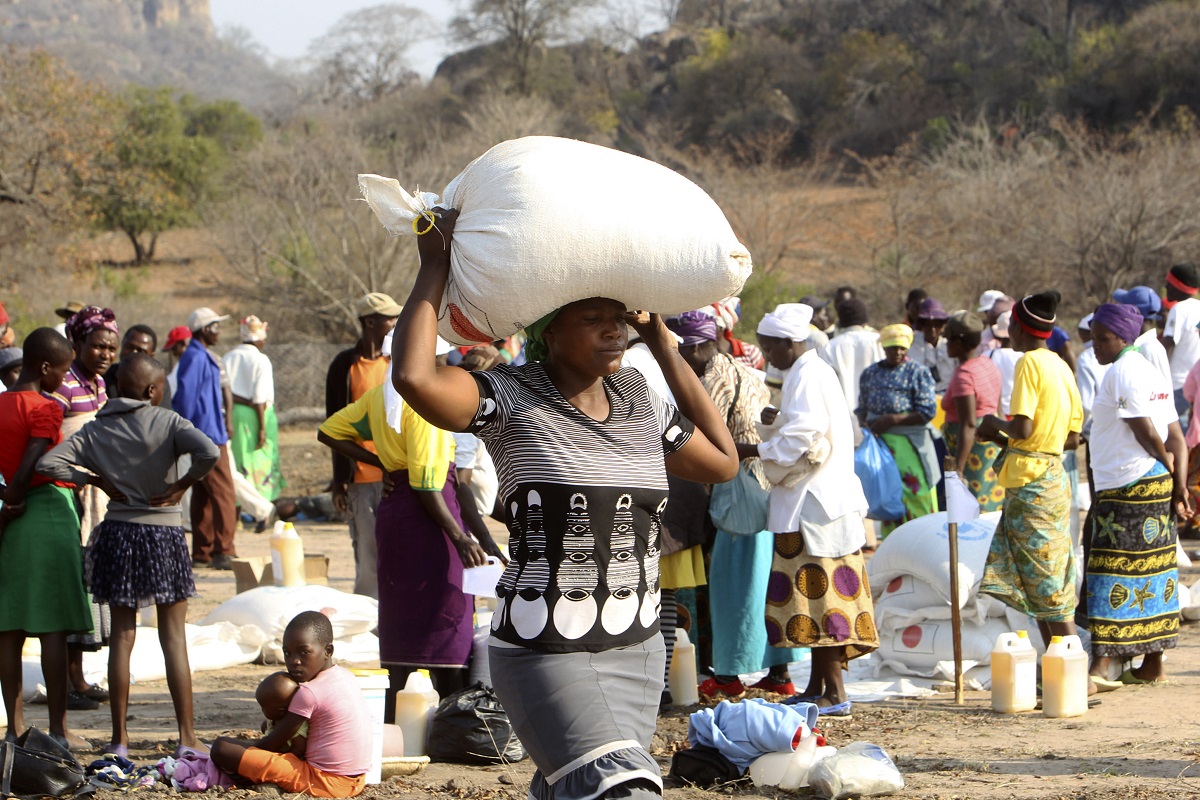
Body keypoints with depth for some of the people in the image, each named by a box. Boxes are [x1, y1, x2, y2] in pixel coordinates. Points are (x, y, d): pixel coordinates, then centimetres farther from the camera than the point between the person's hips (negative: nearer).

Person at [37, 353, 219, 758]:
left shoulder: (96, 430, 1)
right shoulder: (167, 422, -8)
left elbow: (48, 463, -6)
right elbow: (209, 452, -25)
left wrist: (95, 480, 3)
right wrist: (181, 485, -9)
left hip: (117, 534, 3)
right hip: (163, 533, -3)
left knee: (122, 636, 9)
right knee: (174, 637, 5)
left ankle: (119, 737, 10)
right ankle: (187, 735, 4)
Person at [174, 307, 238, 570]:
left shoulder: (204, 357, 18)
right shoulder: (196, 357, -13)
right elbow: (185, 396, -17)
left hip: (205, 436, 10)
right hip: (208, 436, -10)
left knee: (203, 496, 11)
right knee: (224, 493, -12)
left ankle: (202, 553, 13)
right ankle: (224, 551, -15)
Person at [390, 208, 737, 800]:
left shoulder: (639, 402, 10)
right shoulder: (512, 400, -9)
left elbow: (722, 461, 20)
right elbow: (414, 377, -25)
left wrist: (663, 345, 16)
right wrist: (435, 267, -12)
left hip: (637, 648, 6)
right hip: (544, 655, -6)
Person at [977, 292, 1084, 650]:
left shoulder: (1030, 363, -12)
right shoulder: (1062, 367, 13)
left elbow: (1022, 427, -22)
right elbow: (1073, 438, 15)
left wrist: (996, 424, 0)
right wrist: (1004, 439, 19)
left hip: (1030, 483, -9)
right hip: (1054, 472, 9)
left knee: (1049, 588, -6)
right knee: (1041, 584, 12)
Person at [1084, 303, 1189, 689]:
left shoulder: (1121, 372, -13)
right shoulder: (1151, 372, 15)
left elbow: (1144, 431, -16)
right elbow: (1176, 438, 11)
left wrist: (1166, 463, 1)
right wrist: (1179, 486, 6)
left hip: (1126, 486, -10)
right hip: (1157, 485, 10)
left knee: (1111, 577, -11)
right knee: (1153, 573, 13)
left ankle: (1101, 666, -17)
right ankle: (1153, 665, 19)